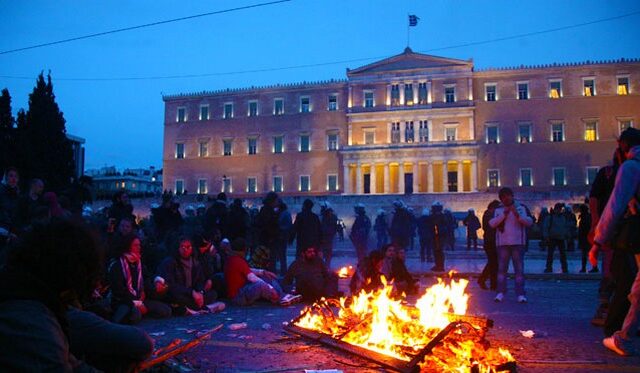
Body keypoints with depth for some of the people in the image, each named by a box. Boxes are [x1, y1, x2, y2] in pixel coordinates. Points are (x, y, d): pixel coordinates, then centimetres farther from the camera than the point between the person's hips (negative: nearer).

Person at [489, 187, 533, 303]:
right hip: (502, 243, 1)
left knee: (519, 269, -3)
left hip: (517, 243, -1)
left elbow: (529, 222, -5)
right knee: (502, 268, 1)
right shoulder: (498, 210, 11)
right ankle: (500, 293, 4)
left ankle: (520, 294, -2)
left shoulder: (520, 208, 7)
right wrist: (504, 214, -11)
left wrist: (517, 215, -18)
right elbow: (492, 223, -4)